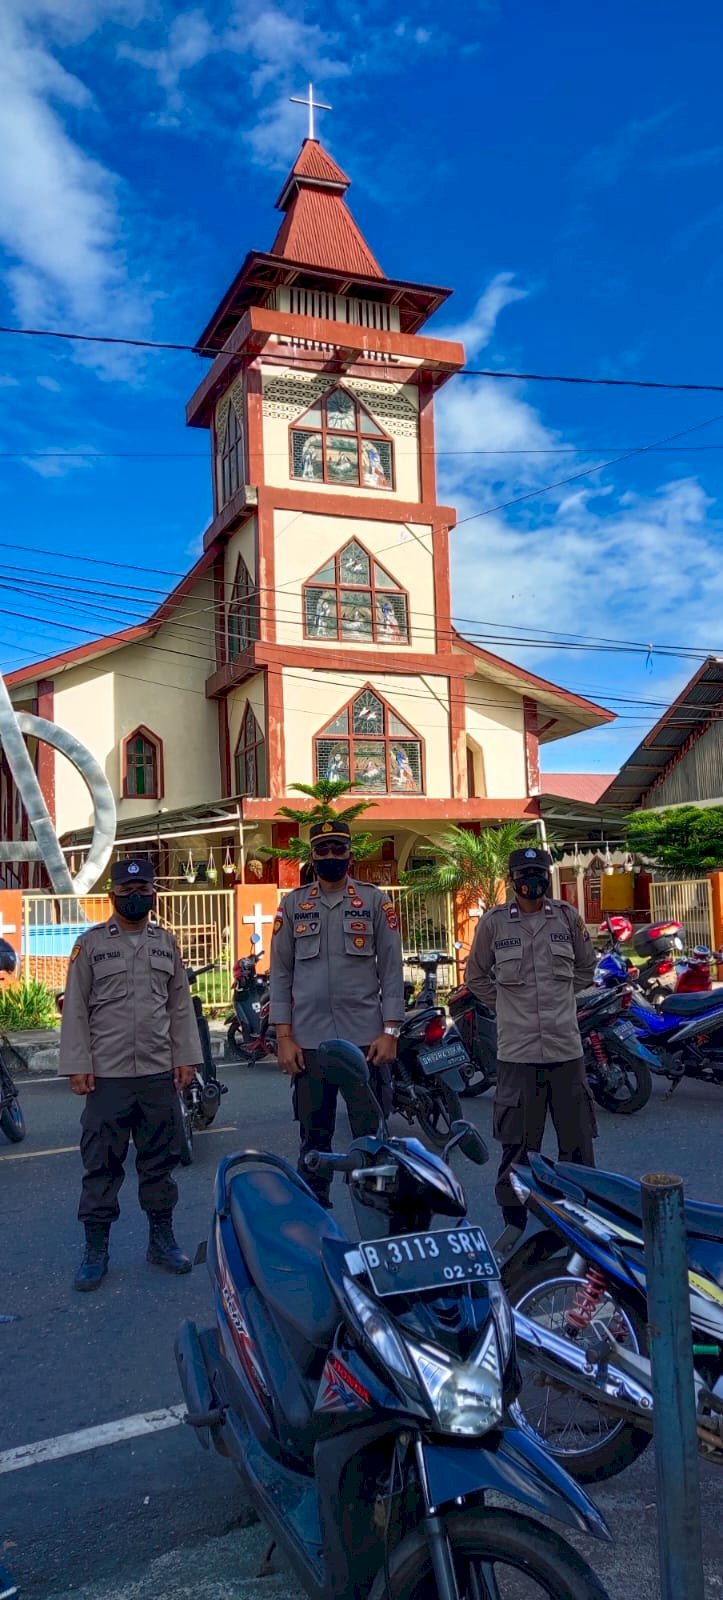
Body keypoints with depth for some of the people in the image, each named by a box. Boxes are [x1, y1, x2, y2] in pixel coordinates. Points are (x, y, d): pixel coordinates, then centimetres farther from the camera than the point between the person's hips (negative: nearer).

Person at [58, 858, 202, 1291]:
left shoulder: (167, 943, 9)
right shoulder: (91, 943, 1)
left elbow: (181, 1006, 10)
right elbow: (76, 1009, -2)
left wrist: (186, 1058, 2)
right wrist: (77, 1066, -8)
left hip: (160, 1074, 3)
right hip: (107, 1075, -3)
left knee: (161, 1159, 11)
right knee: (101, 1165, 4)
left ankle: (162, 1239, 25)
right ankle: (96, 1250, 16)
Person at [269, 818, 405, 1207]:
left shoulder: (375, 901, 5)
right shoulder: (293, 904, 8)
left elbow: (391, 969, 2)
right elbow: (281, 973, 7)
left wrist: (390, 1032, -6)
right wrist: (284, 1037, -1)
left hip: (366, 1039, -1)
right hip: (309, 1041, 1)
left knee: (371, 1138, 4)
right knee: (314, 1138, 10)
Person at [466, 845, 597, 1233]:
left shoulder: (567, 917, 5)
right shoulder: (493, 922, 1)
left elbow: (585, 968, 19)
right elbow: (476, 976, 12)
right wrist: (508, 1003, 6)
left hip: (566, 1045, 2)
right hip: (517, 1049, -2)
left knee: (577, 1138, 9)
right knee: (517, 1142, 4)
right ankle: (513, 1221, 17)